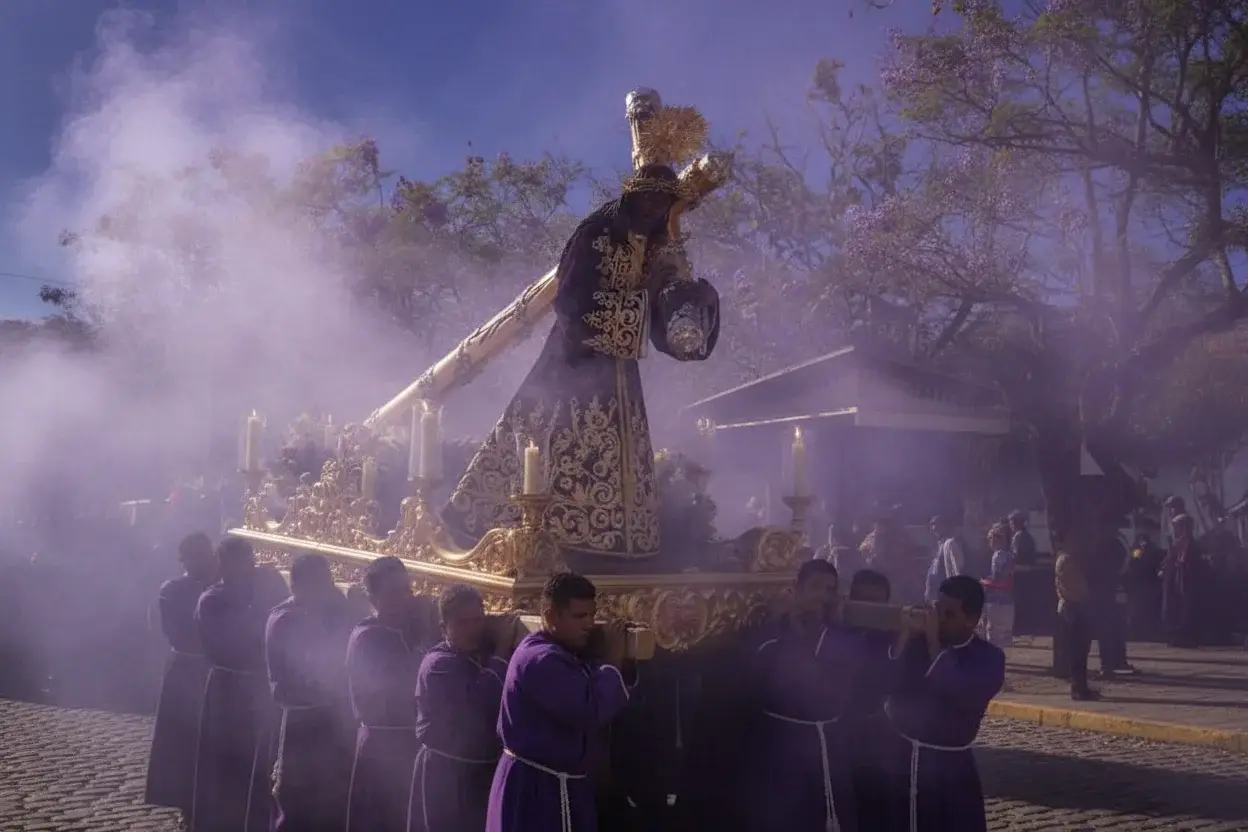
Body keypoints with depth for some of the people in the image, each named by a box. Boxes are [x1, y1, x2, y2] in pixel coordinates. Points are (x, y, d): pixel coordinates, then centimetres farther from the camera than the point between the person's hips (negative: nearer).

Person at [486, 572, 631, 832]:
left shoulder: (560, 653, 13)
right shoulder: (541, 660, -22)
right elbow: (592, 712, -30)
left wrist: (611, 660, 0)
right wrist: (612, 660, -18)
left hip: (552, 783, 10)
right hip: (537, 788, -10)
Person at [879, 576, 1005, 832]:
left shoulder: (989, 658, -4)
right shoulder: (917, 641, 1)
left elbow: (961, 696, -22)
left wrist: (933, 643, -19)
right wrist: (905, 635, -17)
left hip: (950, 768, -2)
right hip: (899, 758, 2)